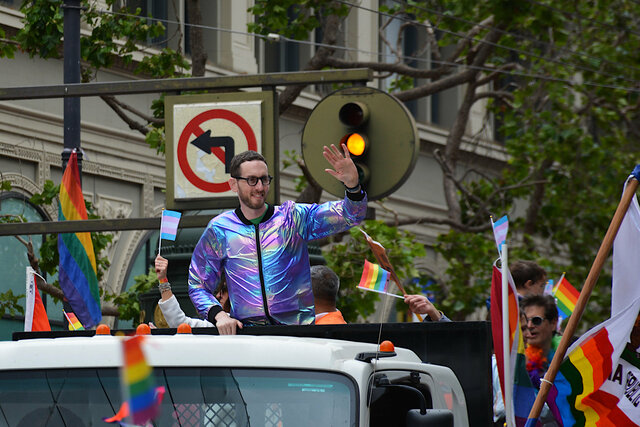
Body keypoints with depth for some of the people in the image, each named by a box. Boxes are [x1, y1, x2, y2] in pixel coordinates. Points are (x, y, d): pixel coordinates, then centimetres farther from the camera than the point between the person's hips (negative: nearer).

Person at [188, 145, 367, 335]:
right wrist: (218, 315, -3)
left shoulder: (294, 217, 9)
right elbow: (198, 285, 16)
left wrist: (352, 184, -19)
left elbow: (350, 215, 2)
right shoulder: (219, 230, 10)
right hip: (245, 331, 0)